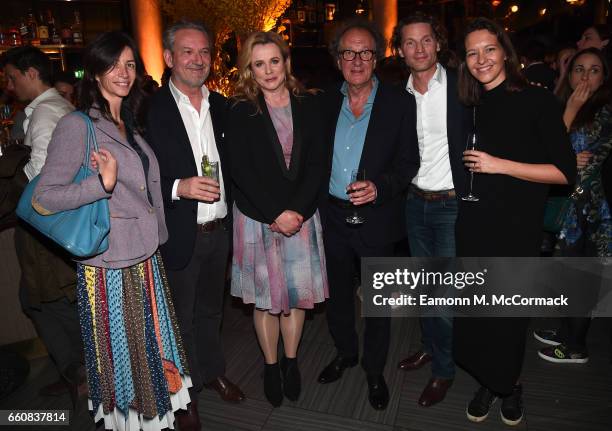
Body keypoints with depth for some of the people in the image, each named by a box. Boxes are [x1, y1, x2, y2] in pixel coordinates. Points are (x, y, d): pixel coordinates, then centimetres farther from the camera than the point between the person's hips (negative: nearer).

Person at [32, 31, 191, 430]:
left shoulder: (130, 125, 11)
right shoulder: (77, 125, -12)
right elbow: (43, 199, -18)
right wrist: (102, 183, -28)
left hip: (147, 257, 7)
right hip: (108, 266, -7)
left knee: (152, 346, 19)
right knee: (120, 353, 10)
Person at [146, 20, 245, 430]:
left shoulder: (220, 105, 6)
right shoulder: (150, 110, -12)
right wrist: (179, 187, -27)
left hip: (220, 230, 5)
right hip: (179, 235, -5)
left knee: (211, 309, 23)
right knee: (181, 319, 13)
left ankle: (214, 371, 45)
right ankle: (186, 391, 34)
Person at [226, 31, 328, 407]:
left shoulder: (308, 105, 3)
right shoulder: (241, 112, -3)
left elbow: (317, 164, -2)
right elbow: (242, 172, -9)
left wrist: (296, 210, -13)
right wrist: (276, 214, -15)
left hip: (301, 215, 2)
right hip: (258, 217, -1)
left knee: (298, 291, 10)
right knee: (266, 296, 9)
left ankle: (291, 361, 30)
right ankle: (271, 365, 29)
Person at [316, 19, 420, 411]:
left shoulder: (400, 102, -7)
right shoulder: (326, 102, 3)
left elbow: (409, 162, -9)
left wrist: (379, 187, -26)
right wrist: (314, 203, -1)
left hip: (376, 217, -3)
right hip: (333, 216, 4)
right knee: (338, 292, 20)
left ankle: (375, 370, 34)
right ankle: (345, 352, 45)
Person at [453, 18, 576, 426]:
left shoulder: (537, 99, -8)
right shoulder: (473, 108, 8)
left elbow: (565, 171, -13)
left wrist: (500, 165, -18)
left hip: (517, 227, -4)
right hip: (474, 223, 5)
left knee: (508, 313, 10)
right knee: (475, 309, 11)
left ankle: (511, 384, 38)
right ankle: (488, 382, 35)